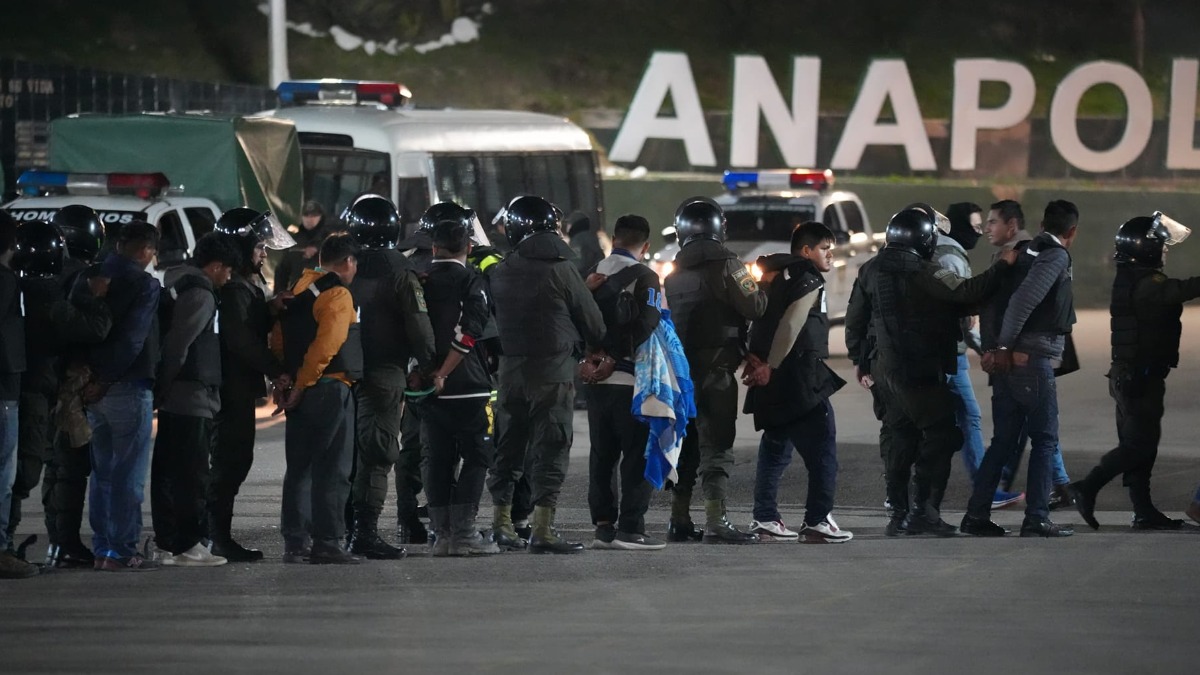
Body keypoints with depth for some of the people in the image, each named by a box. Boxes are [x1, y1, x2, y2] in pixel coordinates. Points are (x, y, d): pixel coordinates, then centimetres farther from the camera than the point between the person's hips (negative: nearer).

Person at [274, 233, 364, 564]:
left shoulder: (297, 292, 14)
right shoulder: (338, 296, -11)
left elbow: (278, 342, 12)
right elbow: (325, 347, -19)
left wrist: (284, 385, 9)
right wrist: (300, 387, -14)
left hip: (299, 394, 8)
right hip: (330, 388, -8)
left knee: (299, 469, 12)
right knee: (332, 471, -5)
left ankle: (295, 542, 12)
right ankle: (326, 543, -7)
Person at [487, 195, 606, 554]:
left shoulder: (500, 273, 2)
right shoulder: (561, 269, -11)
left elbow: (493, 320, 12)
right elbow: (592, 323, -2)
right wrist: (596, 349, 18)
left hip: (511, 370, 5)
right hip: (552, 372, -5)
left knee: (509, 446, 16)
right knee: (551, 449, -4)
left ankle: (500, 521, 24)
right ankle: (542, 529, -11)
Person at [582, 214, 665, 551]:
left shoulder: (592, 275, 10)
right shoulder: (644, 277, -7)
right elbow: (644, 327, -15)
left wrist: (587, 360, -3)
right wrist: (614, 361, -11)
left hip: (595, 380, 6)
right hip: (630, 378, -6)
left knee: (601, 454, 11)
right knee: (638, 455, -2)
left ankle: (604, 524, 10)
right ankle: (630, 528, -7)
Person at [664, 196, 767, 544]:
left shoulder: (675, 273, 10)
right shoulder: (724, 265, -11)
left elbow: (671, 317, 12)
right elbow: (754, 307, -10)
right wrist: (763, 289, 8)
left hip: (679, 366, 7)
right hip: (714, 368, -7)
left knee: (686, 444, 15)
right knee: (716, 446, -7)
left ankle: (679, 521, 18)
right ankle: (715, 522, -12)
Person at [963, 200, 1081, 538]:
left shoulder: (1024, 254, 16)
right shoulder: (1057, 257, -9)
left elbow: (994, 300, 14)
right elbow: (1023, 300, -21)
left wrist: (993, 348, 9)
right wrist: (1004, 347, -14)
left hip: (1007, 361, 8)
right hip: (1034, 360, -8)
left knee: (1004, 441, 12)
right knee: (1044, 440, -1)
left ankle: (977, 515, 9)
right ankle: (1036, 519, -3)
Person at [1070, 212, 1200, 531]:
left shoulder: (1128, 278, 12)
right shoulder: (1147, 284, -18)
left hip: (1127, 375, 10)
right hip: (1143, 377, -10)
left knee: (1137, 443, 11)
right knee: (1139, 444, -8)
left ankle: (1144, 511, 14)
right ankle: (1087, 488, -11)